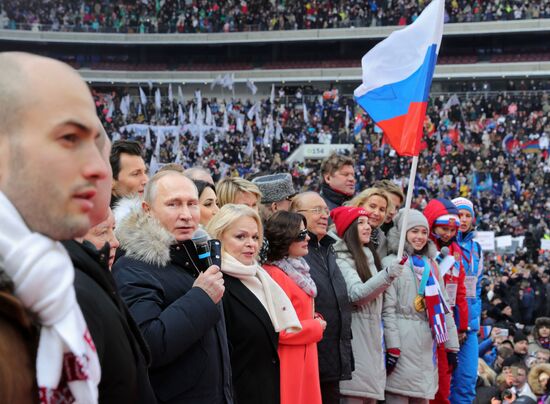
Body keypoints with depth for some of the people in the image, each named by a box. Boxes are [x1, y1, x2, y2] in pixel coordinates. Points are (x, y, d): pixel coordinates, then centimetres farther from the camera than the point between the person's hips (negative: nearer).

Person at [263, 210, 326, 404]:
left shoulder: (297, 268, 12)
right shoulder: (274, 274, -18)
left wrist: (314, 319, 6)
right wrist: (316, 327, -12)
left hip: (304, 359, 9)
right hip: (289, 363, -9)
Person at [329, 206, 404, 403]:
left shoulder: (369, 256, 16)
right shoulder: (341, 260, -10)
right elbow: (356, 294, -23)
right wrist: (387, 275, -33)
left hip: (372, 334, 8)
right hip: (356, 337, -8)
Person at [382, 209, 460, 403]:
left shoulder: (430, 265, 18)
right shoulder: (391, 263, -2)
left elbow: (442, 305, 17)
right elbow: (388, 308, -9)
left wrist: (451, 344, 13)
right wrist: (392, 347, -16)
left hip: (427, 344, 6)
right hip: (403, 342, -6)